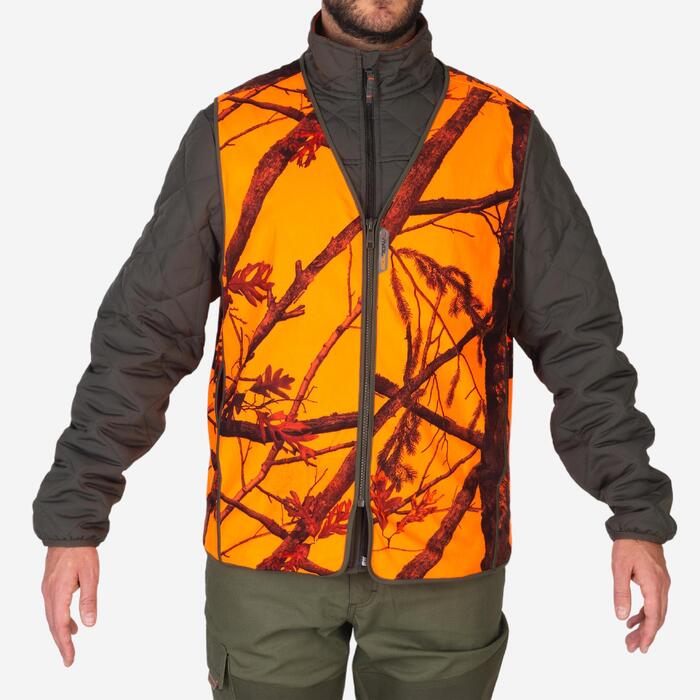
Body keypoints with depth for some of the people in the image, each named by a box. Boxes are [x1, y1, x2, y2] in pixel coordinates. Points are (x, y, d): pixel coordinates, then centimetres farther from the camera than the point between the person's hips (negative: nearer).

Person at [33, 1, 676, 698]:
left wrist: (639, 517, -5)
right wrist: (72, 519, 0)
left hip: (447, 565, 1)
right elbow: (141, 338, 1)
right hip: (264, 554, 0)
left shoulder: (509, 138, 1)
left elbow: (580, 343, 2)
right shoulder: (229, 133, 0)